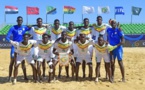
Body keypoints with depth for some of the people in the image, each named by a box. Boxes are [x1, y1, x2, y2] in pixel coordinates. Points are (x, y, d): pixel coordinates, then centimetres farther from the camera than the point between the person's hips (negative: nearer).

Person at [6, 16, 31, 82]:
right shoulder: (13, 28, -4)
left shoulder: (25, 27, 5)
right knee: (12, 62, -1)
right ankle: (10, 77, 7)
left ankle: (25, 76, 18)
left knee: (23, 62, 9)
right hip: (14, 47, -3)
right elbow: (7, 37, -10)